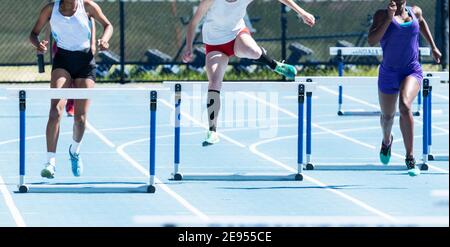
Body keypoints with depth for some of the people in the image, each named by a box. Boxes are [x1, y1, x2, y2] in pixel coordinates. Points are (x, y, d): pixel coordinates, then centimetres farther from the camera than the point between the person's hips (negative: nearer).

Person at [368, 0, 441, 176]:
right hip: (389, 73, 0)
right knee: (387, 116, 17)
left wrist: (433, 47, 28)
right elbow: (372, 41, -19)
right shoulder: (382, 15, -5)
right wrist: (389, 18, -23)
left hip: (412, 71, 0)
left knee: (405, 105, -28)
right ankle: (387, 141, 56)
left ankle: (410, 158, -24)